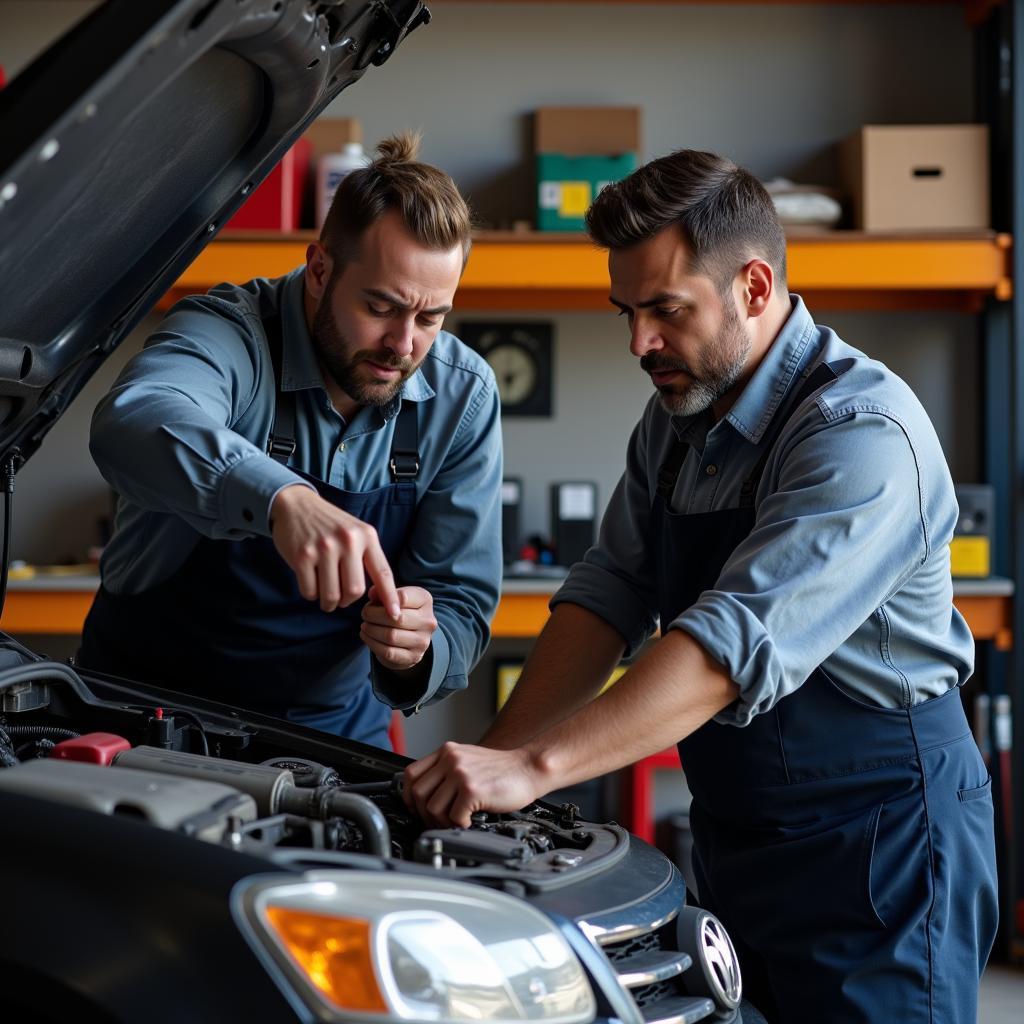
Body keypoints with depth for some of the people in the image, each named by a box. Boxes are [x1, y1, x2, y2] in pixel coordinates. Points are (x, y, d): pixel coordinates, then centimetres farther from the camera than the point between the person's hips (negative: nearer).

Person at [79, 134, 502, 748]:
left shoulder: (465, 394, -5)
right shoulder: (231, 332, -17)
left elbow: (463, 603, -2)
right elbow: (133, 425, -42)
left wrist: (418, 650, -26)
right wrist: (282, 498, -59)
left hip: (335, 721, 4)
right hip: (148, 708, -4)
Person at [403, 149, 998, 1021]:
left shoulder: (865, 434, -23)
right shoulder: (676, 421, 5)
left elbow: (738, 644, -33)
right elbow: (607, 597, 4)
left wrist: (535, 767, -40)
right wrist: (489, 760, -9)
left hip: (875, 845, -8)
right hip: (735, 841, 8)